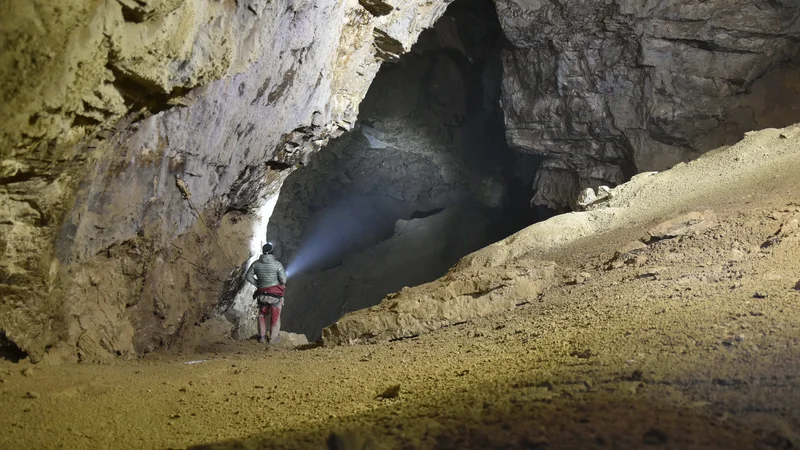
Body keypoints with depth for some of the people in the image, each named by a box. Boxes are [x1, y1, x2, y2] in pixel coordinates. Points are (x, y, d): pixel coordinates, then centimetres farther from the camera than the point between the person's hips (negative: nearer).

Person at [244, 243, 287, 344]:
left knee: (262, 314, 22)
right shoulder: (277, 264, -17)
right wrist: (281, 284, 8)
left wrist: (257, 284, 10)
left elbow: (248, 276, 0)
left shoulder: (256, 263, -6)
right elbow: (283, 279, -14)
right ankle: (273, 338, 20)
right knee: (275, 315, 13)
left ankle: (262, 337, 25)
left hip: (262, 293, 3)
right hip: (275, 293, -3)